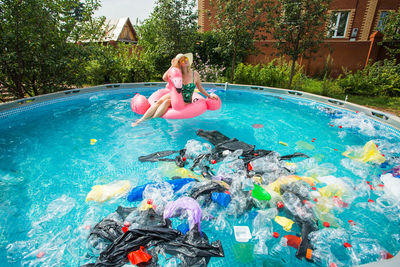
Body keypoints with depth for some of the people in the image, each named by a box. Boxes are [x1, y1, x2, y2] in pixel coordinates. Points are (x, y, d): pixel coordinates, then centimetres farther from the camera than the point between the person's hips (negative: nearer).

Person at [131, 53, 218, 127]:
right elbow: (164, 78, -18)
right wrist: (172, 66, -13)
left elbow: (200, 88, 15)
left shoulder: (195, 74, -1)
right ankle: (142, 119, -31)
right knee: (160, 101, -26)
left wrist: (209, 95, 14)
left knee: (167, 101, -30)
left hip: (186, 103, -3)